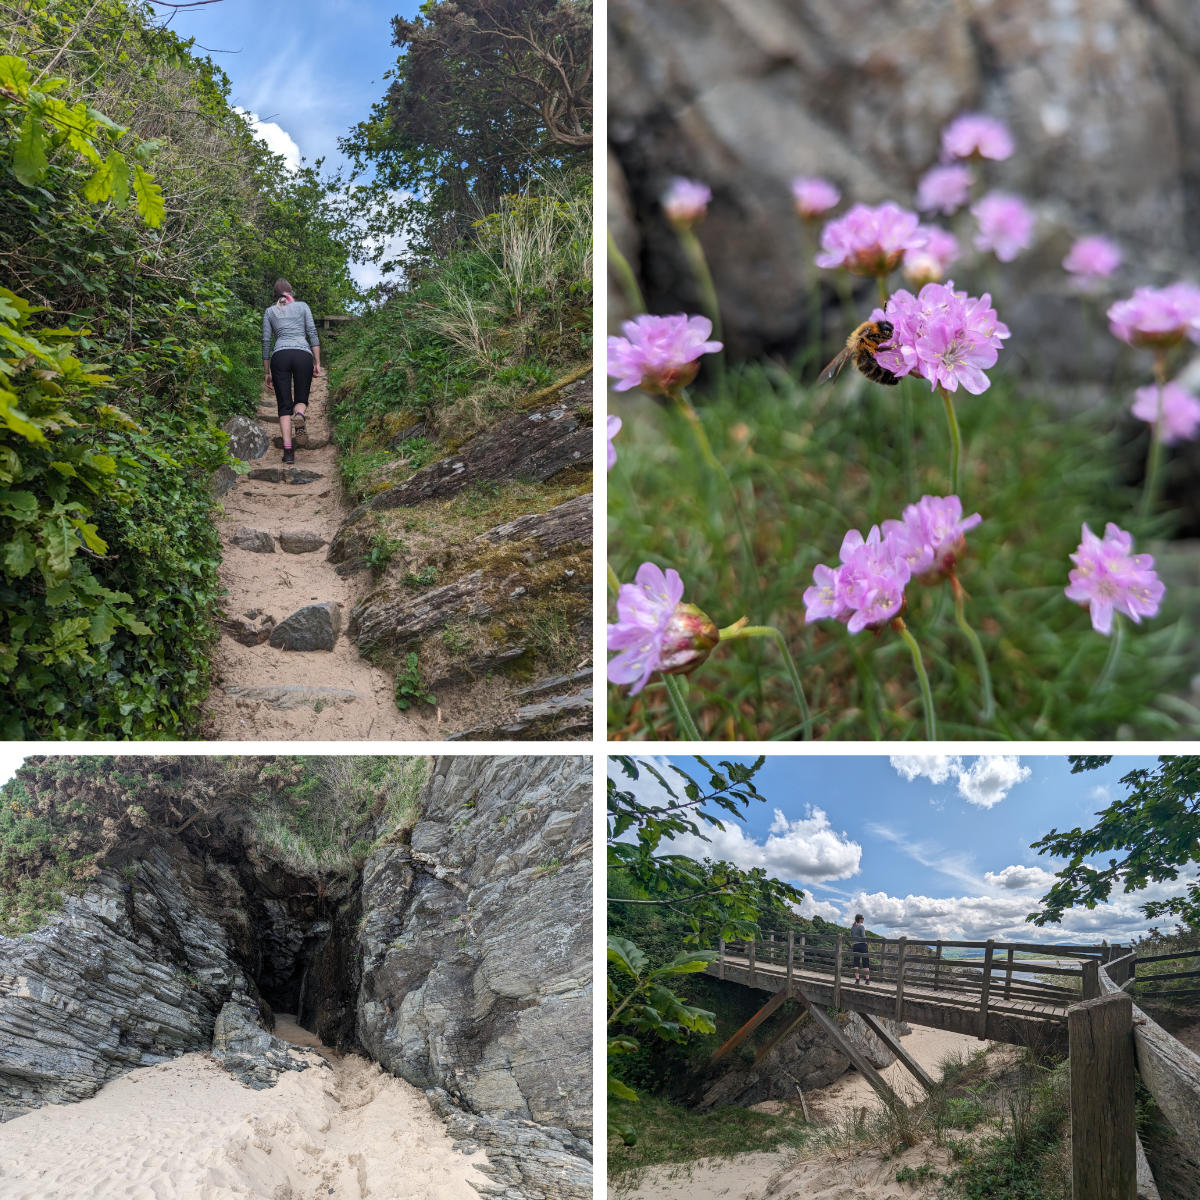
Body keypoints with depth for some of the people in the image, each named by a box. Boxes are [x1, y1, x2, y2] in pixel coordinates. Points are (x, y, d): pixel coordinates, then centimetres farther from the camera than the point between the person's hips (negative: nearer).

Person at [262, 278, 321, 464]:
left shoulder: (269, 312, 18)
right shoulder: (303, 306, 16)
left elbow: (266, 342, 15)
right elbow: (313, 334, 6)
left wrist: (266, 372, 18)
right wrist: (317, 362, 5)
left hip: (280, 356, 0)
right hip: (303, 354, 0)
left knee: (284, 406, 3)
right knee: (301, 399, 13)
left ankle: (288, 451, -11)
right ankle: (300, 413, -26)